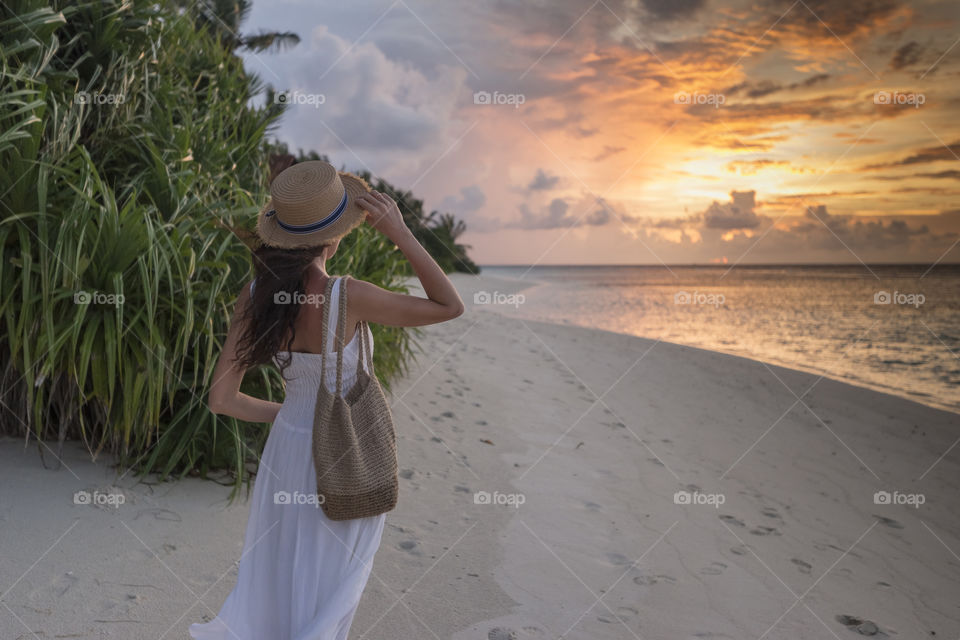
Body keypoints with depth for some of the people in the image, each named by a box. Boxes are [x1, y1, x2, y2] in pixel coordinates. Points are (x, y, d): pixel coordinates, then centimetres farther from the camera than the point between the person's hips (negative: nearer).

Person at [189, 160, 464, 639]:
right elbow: (450, 306, -17)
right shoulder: (346, 296, -28)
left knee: (281, 573, 28)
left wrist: (282, 414, 9)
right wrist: (399, 232, -21)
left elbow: (221, 398, -8)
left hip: (288, 445, 5)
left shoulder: (253, 297, -12)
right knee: (329, 587, 18)